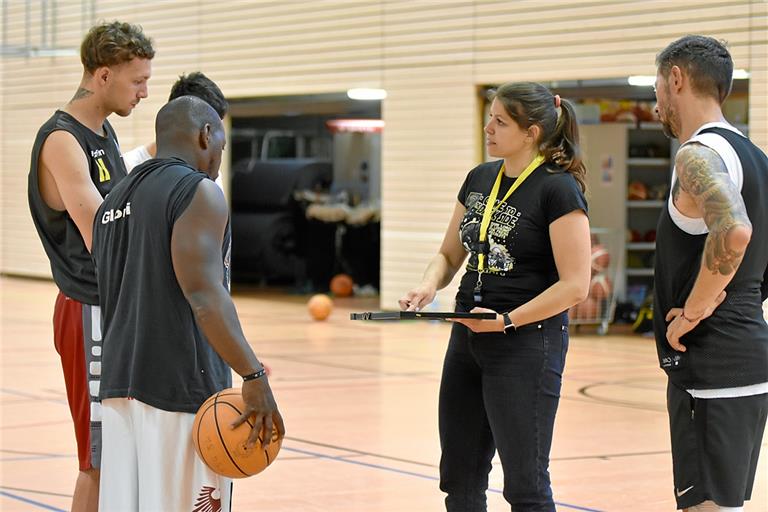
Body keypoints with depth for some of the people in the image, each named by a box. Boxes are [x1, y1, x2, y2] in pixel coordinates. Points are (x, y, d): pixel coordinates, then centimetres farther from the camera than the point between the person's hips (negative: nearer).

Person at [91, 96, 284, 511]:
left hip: (119, 384, 8)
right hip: (182, 387, -8)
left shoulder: (112, 203, 18)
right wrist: (254, 376, -23)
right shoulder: (198, 192, -8)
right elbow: (204, 294, -20)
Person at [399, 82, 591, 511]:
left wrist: (508, 321, -20)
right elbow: (450, 255, 18)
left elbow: (575, 285, -17)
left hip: (527, 343, -8)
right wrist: (429, 286, -3)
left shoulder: (558, 189, -13)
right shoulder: (479, 179, 9)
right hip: (467, 339, 8)